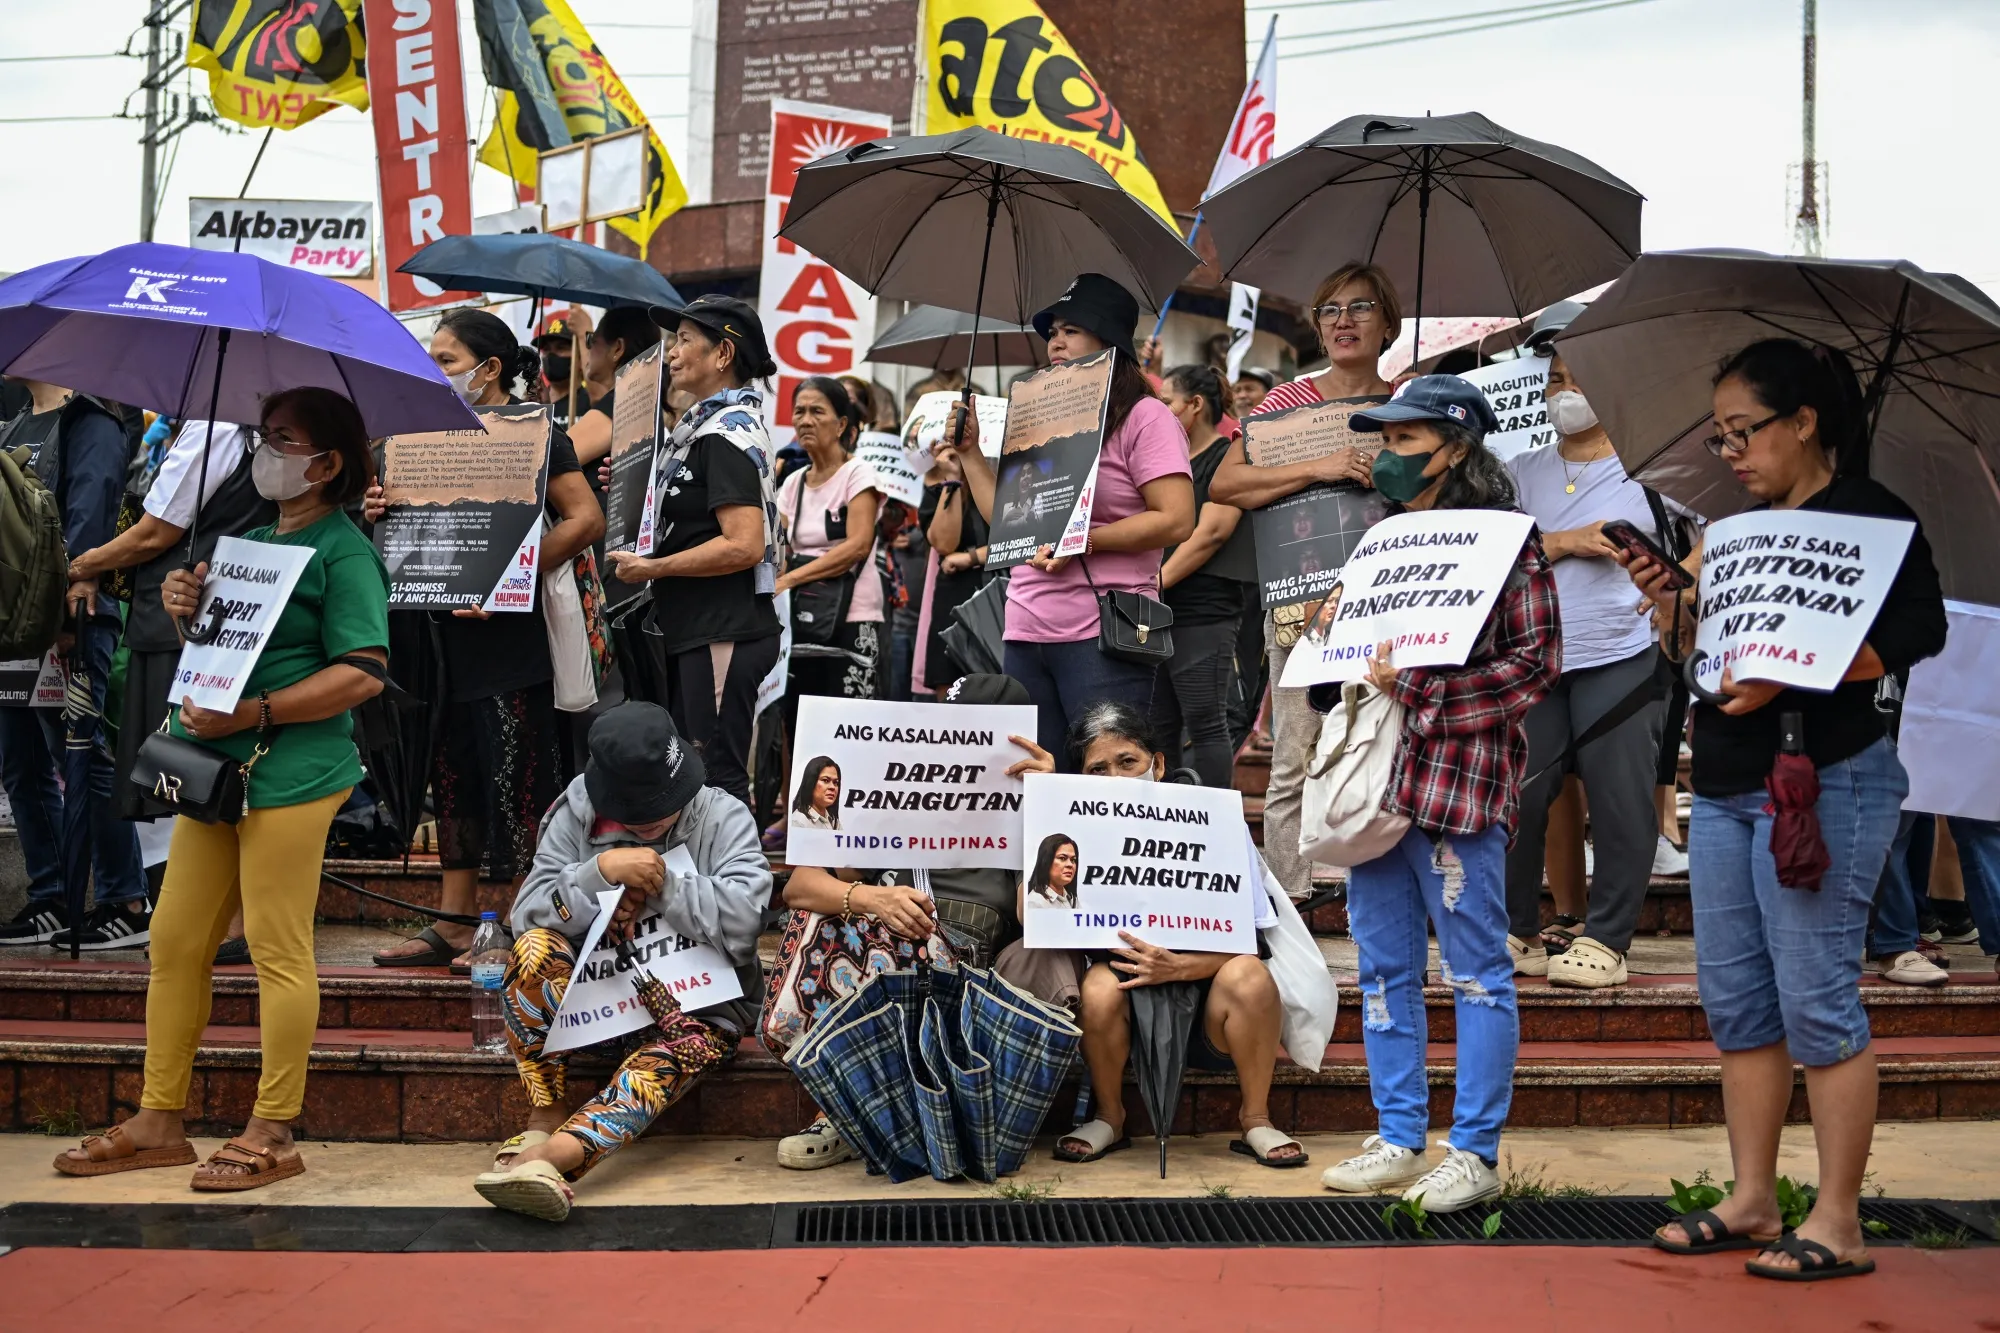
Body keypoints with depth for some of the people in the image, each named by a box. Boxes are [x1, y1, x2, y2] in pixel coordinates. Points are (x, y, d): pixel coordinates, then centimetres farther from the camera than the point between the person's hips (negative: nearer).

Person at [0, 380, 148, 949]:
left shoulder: (91, 425, -6)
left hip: (70, 620, -9)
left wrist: (73, 584, -29)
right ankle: (50, 900, 19)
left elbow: (88, 512, -18)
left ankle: (126, 902, 0)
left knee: (86, 764, -7)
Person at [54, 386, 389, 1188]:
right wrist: (187, 606, 4)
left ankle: (272, 1136, 6)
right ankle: (159, 1122, 20)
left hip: (290, 771, -9)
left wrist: (254, 714, -21)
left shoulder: (344, 552, -8)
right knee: (175, 941, 10)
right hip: (217, 766, 9)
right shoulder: (253, 541, 19)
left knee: (278, 949, -3)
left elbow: (364, 672, -17)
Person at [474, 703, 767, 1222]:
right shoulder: (576, 814, -1)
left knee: (664, 1061, -35)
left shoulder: (723, 818, -7)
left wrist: (659, 881, -19)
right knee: (536, 947, -26)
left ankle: (549, 1155, -58)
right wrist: (601, 871, -24)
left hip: (698, 1004, -3)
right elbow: (526, 915, -10)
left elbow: (743, 918, -22)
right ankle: (547, 1116, -23)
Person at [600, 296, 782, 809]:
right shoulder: (705, 426, 18)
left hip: (722, 636, -11)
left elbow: (744, 545, -24)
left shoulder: (728, 434, -14)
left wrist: (654, 568, -19)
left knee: (716, 783, -8)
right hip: (693, 630, 11)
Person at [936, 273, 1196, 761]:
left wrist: (1085, 541, -17)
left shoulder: (1143, 416, -2)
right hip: (1026, 632, 7)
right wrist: (970, 453, 17)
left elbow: (1176, 520, -12)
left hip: (1102, 634, -7)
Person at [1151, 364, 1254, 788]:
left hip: (1204, 614, -9)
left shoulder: (1227, 458, -5)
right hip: (1158, 615, 9)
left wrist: (1156, 582, -17)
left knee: (1205, 725, -8)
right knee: (1157, 728, 8)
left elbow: (1211, 533, -15)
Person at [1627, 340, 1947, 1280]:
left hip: (1822, 781, -8)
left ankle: (1838, 1223, 2)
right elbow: (1696, 658, 20)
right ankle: (1753, 1201, 19)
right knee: (1735, 1000, 9)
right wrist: (1666, 603, 2)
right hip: (1724, 785, 8)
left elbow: (1916, 635, -17)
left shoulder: (1869, 515, -5)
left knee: (1814, 998, -7)